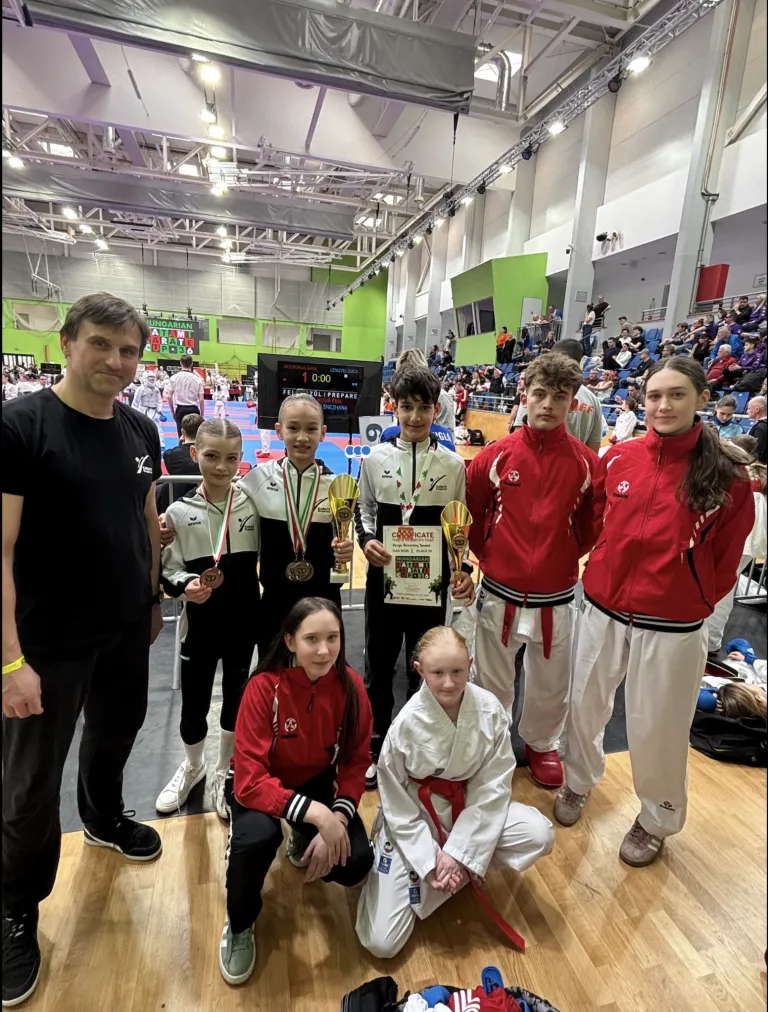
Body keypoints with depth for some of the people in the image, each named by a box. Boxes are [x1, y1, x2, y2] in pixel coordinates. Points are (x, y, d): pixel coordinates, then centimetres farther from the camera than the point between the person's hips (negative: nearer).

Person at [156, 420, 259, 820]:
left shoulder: (252, 505, -4)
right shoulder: (179, 512, -7)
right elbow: (168, 572, -6)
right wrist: (185, 585, -26)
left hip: (244, 621, 1)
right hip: (200, 623, -1)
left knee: (237, 697, 14)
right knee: (194, 702, 12)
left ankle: (224, 773, 39)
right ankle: (192, 765, 44)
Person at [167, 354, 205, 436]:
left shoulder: (174, 377, -2)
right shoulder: (197, 378, -4)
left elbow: (169, 396, 0)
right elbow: (201, 399, -6)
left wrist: (172, 411, 13)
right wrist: (202, 415, 5)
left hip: (180, 409, 1)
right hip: (193, 410, -1)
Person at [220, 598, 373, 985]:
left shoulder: (350, 685, -19)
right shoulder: (264, 687, -29)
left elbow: (355, 763, -8)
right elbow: (249, 780, -30)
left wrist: (337, 818, -24)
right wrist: (316, 814, -38)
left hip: (318, 782, 3)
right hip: (264, 787, -2)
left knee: (356, 863, -17)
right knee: (258, 837, -34)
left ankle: (303, 845, 20)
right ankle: (239, 925, 1)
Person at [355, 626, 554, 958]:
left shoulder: (489, 710, -19)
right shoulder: (407, 724, -25)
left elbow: (493, 785, -13)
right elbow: (397, 805, -12)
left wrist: (460, 851, -16)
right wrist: (430, 859, -14)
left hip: (471, 810, 3)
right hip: (414, 823, -2)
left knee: (539, 835, -21)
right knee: (382, 943, -9)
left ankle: (463, 864, 3)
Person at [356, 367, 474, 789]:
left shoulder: (452, 463, -2)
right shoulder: (376, 457, -2)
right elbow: (364, 510, 8)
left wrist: (463, 569, -5)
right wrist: (366, 540, -11)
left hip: (432, 579, 0)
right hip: (383, 576, 1)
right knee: (379, 664, 13)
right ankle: (375, 747, 33)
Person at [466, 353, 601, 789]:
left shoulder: (587, 462, -8)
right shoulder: (496, 456, -8)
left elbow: (592, 525, 3)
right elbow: (472, 513, 4)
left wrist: (567, 557, -3)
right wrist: (488, 553, 0)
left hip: (556, 600, 0)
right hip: (499, 595, 0)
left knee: (551, 684, 19)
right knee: (493, 682, 18)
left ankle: (542, 743, 47)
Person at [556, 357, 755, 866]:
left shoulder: (729, 473, -11)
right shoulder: (619, 458, -4)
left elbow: (726, 557, -1)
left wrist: (694, 601, 4)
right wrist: (603, 575, 10)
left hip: (672, 626, -2)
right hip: (603, 609, 3)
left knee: (657, 728, 15)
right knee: (585, 705, 19)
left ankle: (656, 821, 44)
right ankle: (579, 781, 49)